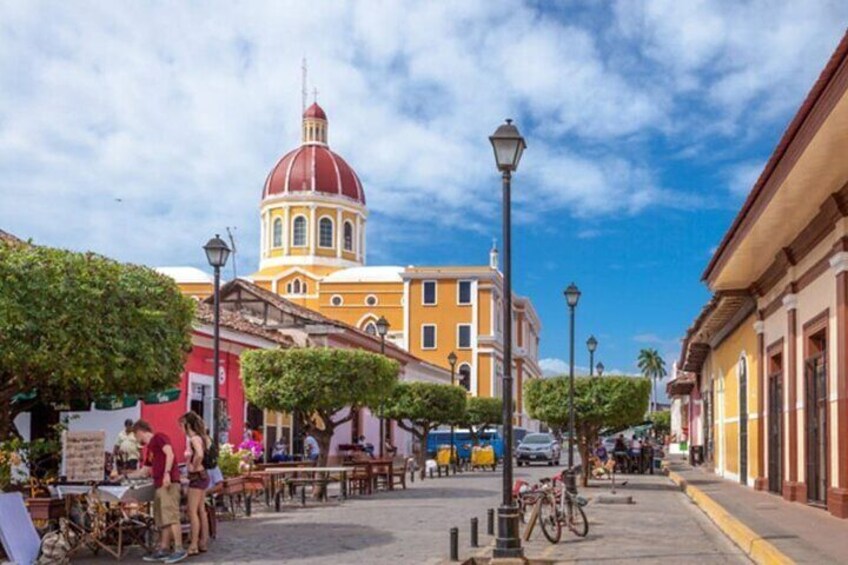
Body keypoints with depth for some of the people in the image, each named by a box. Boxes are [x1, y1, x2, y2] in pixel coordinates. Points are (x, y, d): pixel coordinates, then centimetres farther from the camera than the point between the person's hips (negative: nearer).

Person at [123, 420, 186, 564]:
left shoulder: (159, 437, 1)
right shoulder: (149, 449, 26)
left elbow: (170, 454, -12)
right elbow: (145, 471, 32)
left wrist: (167, 473, -22)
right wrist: (125, 476, 36)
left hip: (169, 482, -10)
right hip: (159, 485, 10)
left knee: (171, 516, -14)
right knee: (162, 519, 8)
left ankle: (179, 550, -17)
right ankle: (164, 549, 10)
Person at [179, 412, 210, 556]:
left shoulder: (194, 439, -18)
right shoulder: (202, 437, 9)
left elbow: (199, 454, -35)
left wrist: (194, 467, -19)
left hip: (197, 476, -9)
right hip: (203, 475, 9)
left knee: (192, 511, -6)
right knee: (201, 510, 13)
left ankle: (194, 545, -4)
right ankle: (203, 542, 19)